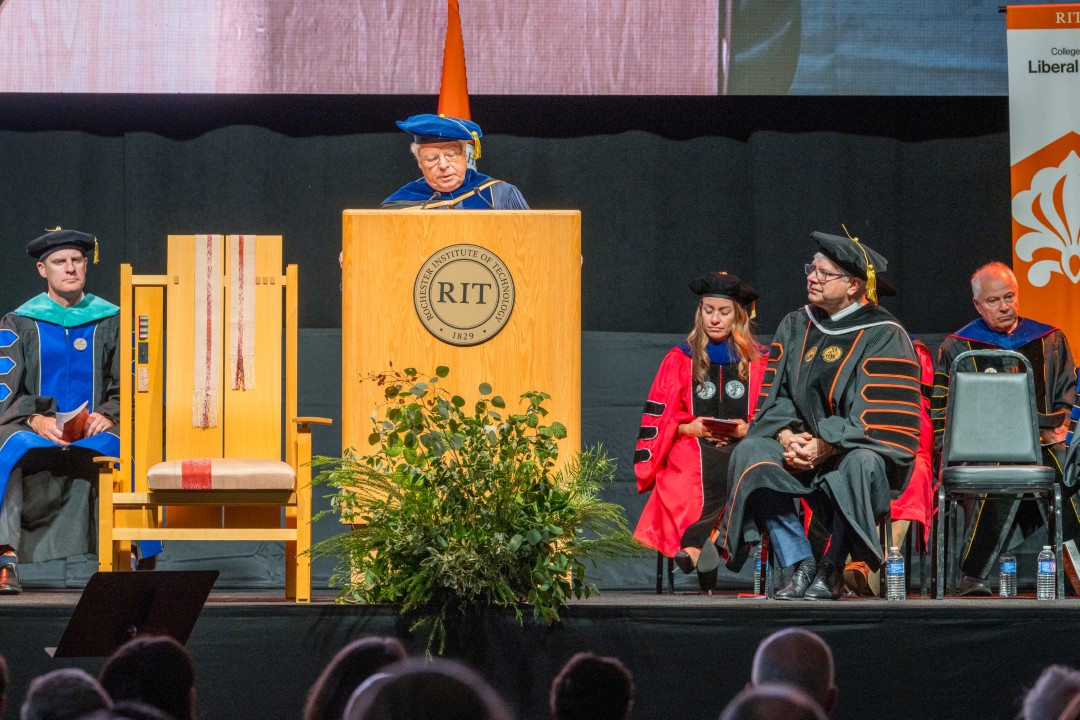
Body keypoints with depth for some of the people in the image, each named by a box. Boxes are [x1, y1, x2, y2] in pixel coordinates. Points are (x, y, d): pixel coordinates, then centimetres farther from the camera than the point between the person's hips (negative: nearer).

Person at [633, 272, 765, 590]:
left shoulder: (757, 362, 15)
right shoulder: (680, 359, 15)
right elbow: (658, 420, 11)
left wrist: (746, 430, -8)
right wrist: (689, 428, -8)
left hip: (744, 446, 0)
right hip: (691, 448, 0)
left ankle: (694, 544, -47)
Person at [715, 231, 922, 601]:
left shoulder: (883, 336, -9)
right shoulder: (794, 327, 9)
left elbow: (878, 419, -16)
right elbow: (774, 397, 7)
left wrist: (824, 447, -24)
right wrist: (787, 436, -15)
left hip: (864, 449, -5)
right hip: (805, 445, 5)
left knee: (861, 464, -39)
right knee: (751, 453, -23)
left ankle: (831, 570, -21)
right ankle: (800, 567, -24)